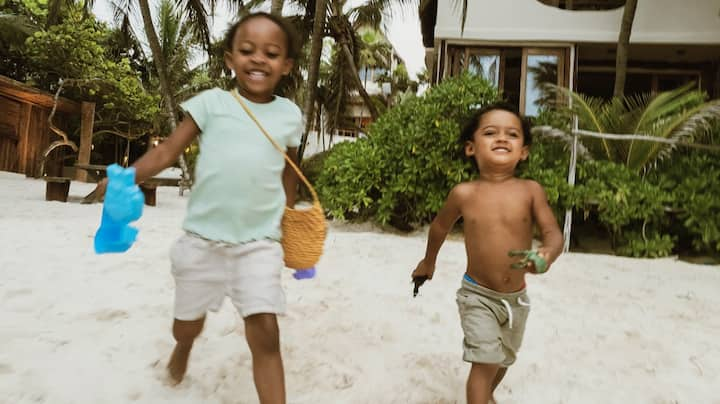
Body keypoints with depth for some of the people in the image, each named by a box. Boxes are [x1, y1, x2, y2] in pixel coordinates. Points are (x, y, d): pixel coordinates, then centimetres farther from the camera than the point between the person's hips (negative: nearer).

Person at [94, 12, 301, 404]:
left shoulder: (289, 115, 4)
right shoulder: (211, 103, -2)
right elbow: (168, 150, -4)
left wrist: (288, 216, 19)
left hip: (259, 242, 0)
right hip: (203, 237, 1)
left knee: (265, 332, -10)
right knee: (187, 322, 20)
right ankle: (183, 348, 57)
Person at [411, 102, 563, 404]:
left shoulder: (530, 190, -13)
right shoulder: (464, 193, -14)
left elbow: (553, 233, -14)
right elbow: (440, 227, 4)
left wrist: (548, 253, -38)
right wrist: (429, 261, 18)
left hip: (516, 297, 3)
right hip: (478, 295, -3)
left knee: (504, 359, 23)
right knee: (486, 362, -10)